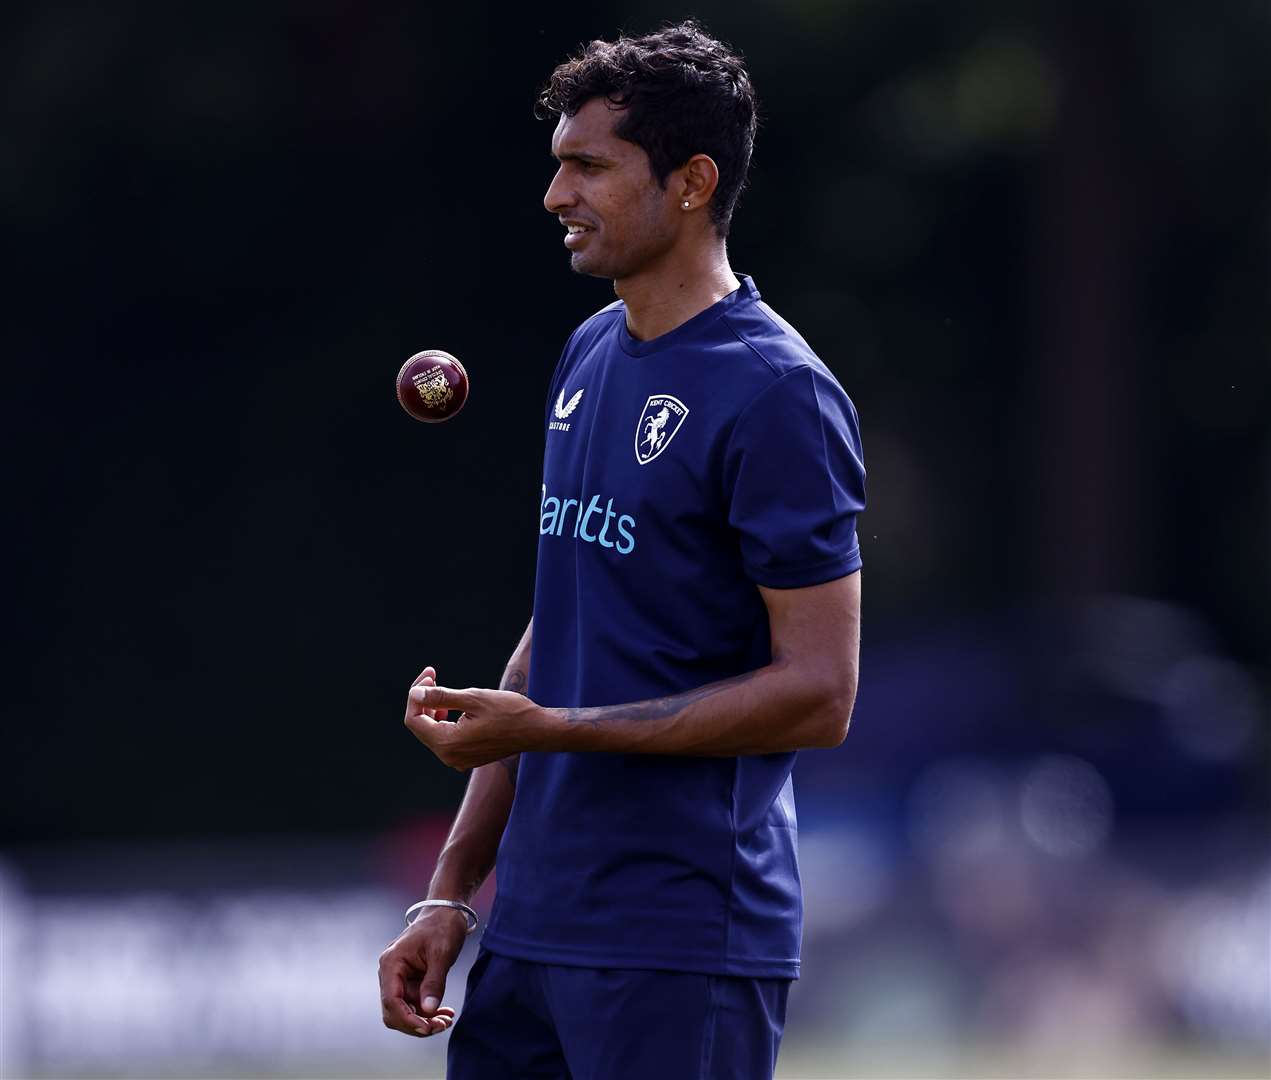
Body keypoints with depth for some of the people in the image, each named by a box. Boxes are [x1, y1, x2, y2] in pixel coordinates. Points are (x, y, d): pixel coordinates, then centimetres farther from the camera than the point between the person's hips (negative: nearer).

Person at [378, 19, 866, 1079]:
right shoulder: (589, 356, 14)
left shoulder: (778, 393, -12)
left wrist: (552, 727, -18)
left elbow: (818, 693, -16)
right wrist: (450, 894, 15)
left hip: (685, 949, -8)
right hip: (532, 933, 8)